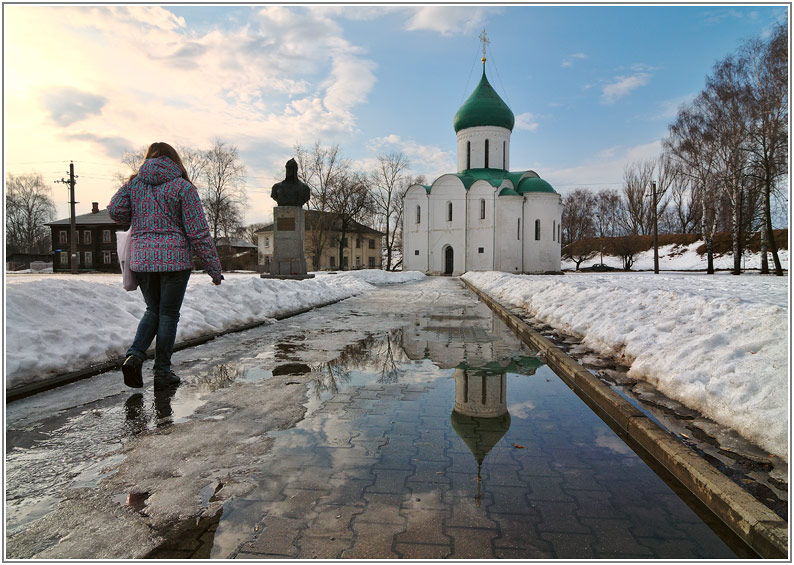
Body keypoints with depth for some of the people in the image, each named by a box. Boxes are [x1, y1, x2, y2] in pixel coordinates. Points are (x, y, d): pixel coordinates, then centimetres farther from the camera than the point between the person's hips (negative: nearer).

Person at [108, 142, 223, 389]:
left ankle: (134, 355, 2)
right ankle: (162, 372, 13)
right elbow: (198, 232, -8)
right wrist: (214, 267, -4)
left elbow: (115, 211, 0)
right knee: (168, 315, 6)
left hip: (142, 259, 4)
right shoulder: (183, 187, -4)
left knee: (153, 310, 21)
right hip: (175, 259, -4)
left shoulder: (134, 183, 8)